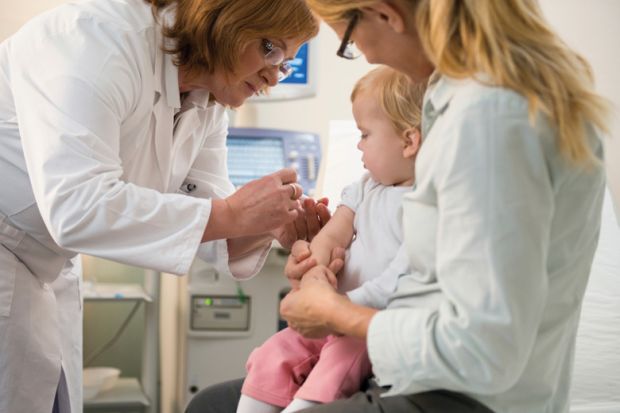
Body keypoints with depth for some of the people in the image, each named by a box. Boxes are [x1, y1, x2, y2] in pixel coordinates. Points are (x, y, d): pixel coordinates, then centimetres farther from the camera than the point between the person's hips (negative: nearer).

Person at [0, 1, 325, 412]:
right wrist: (231, 214, -35)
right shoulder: (103, 37, -26)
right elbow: (74, 207, -38)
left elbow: (205, 214, -1)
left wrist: (269, 225, -22)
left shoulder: (208, 104, 0)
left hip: (45, 263, 8)